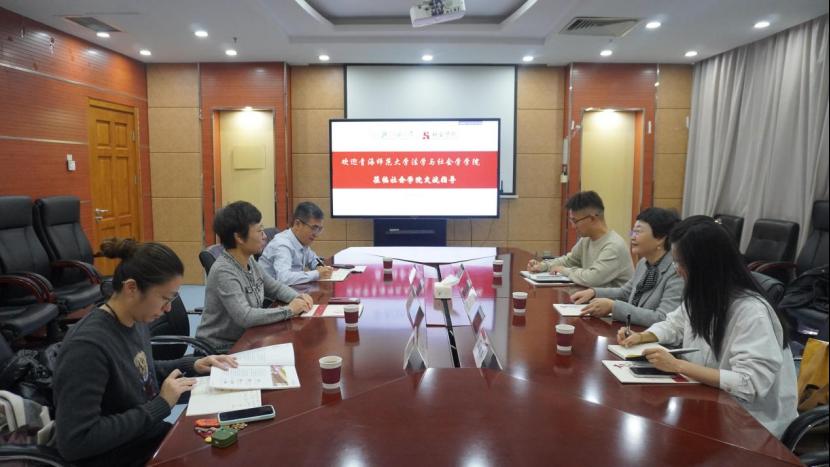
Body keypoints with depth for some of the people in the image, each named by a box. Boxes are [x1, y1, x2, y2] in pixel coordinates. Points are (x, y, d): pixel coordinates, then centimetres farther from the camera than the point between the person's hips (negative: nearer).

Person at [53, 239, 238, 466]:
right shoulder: (87, 346, -26)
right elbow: (75, 442, -28)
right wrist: (161, 404, -23)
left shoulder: (137, 321, -1)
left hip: (149, 437, 7)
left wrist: (191, 365, 2)